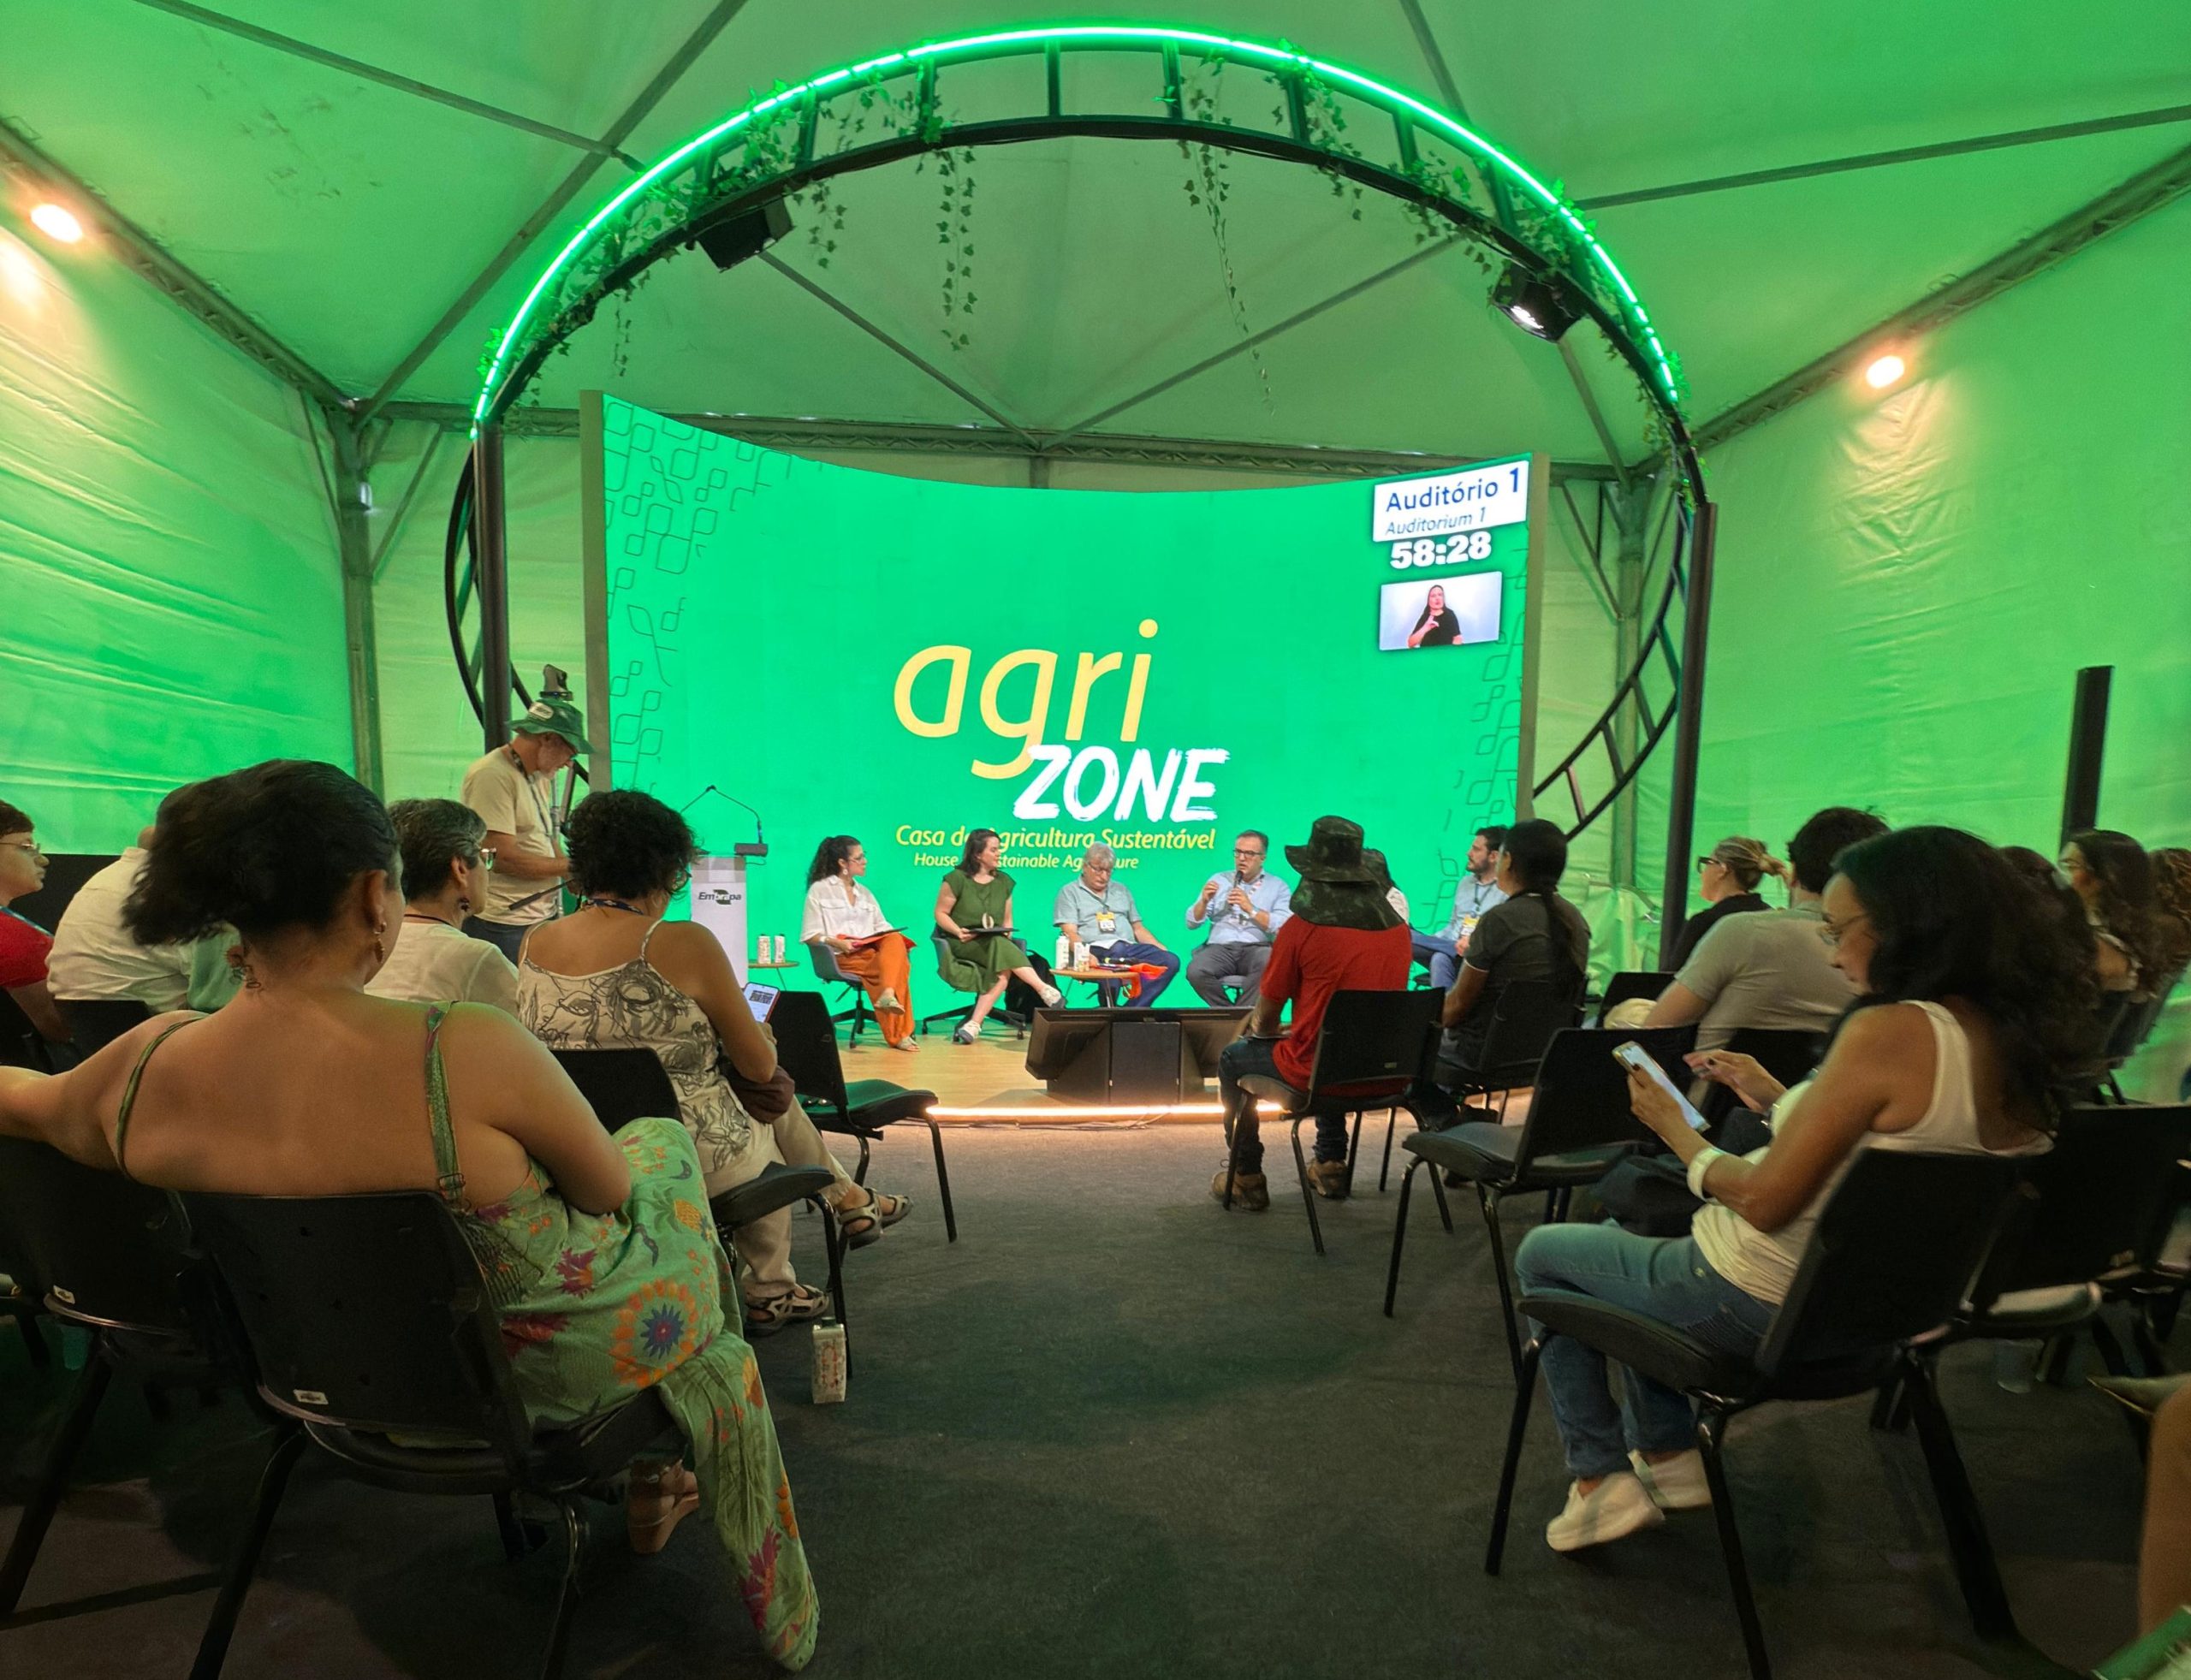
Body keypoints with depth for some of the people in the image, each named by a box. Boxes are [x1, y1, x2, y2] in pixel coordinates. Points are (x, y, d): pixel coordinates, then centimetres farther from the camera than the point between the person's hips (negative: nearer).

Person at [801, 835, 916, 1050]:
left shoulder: (864, 893, 26)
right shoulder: (819, 890, 7)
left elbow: (883, 928, 17)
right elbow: (809, 935, 0)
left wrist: (895, 939, -7)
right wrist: (836, 942, -18)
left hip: (873, 950, 5)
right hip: (843, 956, -5)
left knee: (895, 940, -32)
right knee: (900, 964, -31)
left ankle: (889, 995, -52)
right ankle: (898, 1035, -35)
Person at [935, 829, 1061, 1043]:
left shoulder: (1003, 882, 12)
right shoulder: (957, 879, -3)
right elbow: (941, 913, 0)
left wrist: (1006, 931, -6)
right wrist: (958, 931, -17)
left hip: (996, 944, 4)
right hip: (961, 944, -4)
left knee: (1004, 971, -32)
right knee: (1000, 946, -36)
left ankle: (973, 1024, -32)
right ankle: (1046, 991, -37)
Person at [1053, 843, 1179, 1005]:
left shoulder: (1122, 891, 27)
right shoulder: (1070, 892, 11)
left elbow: (1138, 928, 25)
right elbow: (1070, 933, -2)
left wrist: (1162, 949, 8)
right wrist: (1085, 955, -22)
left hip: (1130, 948, 6)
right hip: (1095, 949, -5)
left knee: (1170, 960, -22)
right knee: (1117, 951, -40)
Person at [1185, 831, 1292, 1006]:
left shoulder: (1277, 886, 9)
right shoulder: (1219, 879, 16)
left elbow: (1284, 929, -7)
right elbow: (1192, 922, 12)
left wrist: (1250, 909, -15)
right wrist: (1204, 901, -7)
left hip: (1257, 948, -2)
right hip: (1220, 947, 2)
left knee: (1269, 964, -36)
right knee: (1195, 971, -29)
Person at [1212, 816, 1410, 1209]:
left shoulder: (1302, 927, -15)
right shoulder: (1397, 927, 1)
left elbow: (1264, 1019, -7)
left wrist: (1261, 1027, 18)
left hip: (1315, 1072, -5)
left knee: (1232, 1058, 22)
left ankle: (1246, 1177, 27)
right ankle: (1330, 1166, 38)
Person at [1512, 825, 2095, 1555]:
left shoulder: (1889, 1032, -28)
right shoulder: (2014, 1042, -2)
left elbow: (1765, 1202, -25)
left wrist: (1676, 1129, -10)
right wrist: (1780, 1101, 9)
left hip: (1764, 1310, -9)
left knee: (1543, 1254, 13)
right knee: (1629, 1201, 30)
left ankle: (1601, 1480, 15)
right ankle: (1669, 1452, 33)